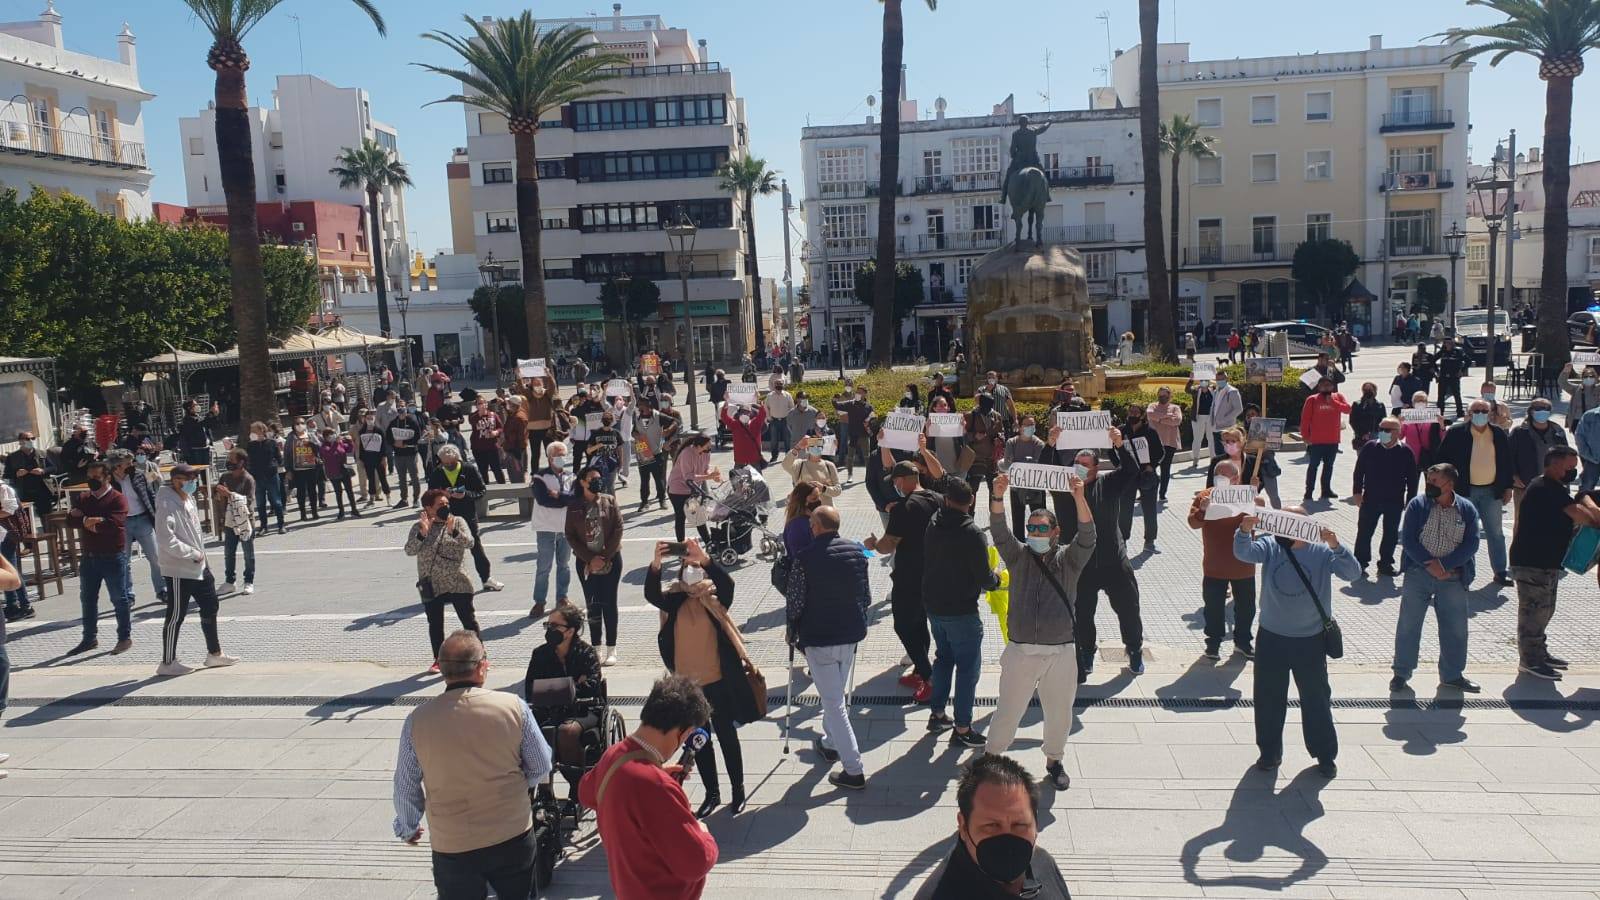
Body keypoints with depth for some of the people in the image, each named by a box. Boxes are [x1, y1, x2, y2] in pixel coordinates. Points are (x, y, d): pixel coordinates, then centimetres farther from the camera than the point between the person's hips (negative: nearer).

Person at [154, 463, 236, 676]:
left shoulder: (188, 499, 8)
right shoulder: (167, 505, -21)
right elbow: (166, 540, -29)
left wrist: (201, 551, 9)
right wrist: (193, 553, -21)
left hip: (199, 567, 9)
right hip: (179, 570, -9)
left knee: (210, 607, 17)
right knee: (176, 616, 2)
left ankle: (214, 653, 30)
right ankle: (167, 663, 15)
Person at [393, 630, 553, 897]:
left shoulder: (417, 720, -13)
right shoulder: (514, 706, -14)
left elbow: (406, 786, -1)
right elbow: (541, 767, -2)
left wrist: (407, 827, 18)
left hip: (452, 847, 0)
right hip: (514, 836, 0)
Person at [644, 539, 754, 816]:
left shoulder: (715, 598, -7)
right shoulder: (675, 601, -2)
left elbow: (727, 583, -29)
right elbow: (651, 595, -20)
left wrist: (704, 559, -44)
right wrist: (656, 564, -37)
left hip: (717, 682, -3)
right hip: (686, 685, 3)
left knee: (727, 736, 11)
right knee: (698, 741, 16)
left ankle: (738, 791, 28)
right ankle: (712, 793, 32)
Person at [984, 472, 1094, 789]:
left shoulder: (1068, 559, 2)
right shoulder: (1018, 556, 3)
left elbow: (1087, 535, -15)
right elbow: (999, 532, -12)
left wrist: (1079, 497, -31)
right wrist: (998, 496, -29)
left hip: (1060, 653, 0)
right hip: (1020, 652, 0)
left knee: (1059, 712, 14)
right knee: (1008, 710, 9)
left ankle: (1054, 760, 36)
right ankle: (991, 756, 27)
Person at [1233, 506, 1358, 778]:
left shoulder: (1323, 552, -5)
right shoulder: (1270, 546, -3)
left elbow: (1352, 573, -19)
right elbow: (1243, 552, -20)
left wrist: (1335, 546, -37)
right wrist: (1245, 531, -41)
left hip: (1311, 640, -1)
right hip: (1271, 638, 1)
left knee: (1317, 698, 11)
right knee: (1268, 698, 10)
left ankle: (1325, 754, 27)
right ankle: (1269, 752, 26)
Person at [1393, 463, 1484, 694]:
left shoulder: (1467, 510, 2)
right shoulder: (1417, 505, -2)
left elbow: (1471, 544, -4)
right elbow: (1409, 540, -6)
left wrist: (1444, 564, -15)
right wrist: (1429, 563, -18)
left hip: (1453, 577, 2)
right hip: (1418, 573, -1)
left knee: (1455, 628, 10)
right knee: (1408, 625, 3)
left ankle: (1452, 675, 26)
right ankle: (1401, 673, 14)